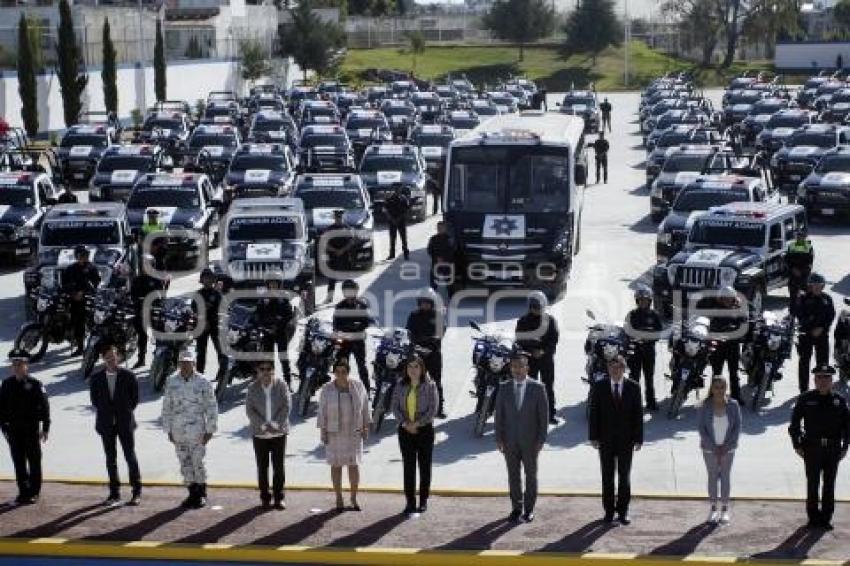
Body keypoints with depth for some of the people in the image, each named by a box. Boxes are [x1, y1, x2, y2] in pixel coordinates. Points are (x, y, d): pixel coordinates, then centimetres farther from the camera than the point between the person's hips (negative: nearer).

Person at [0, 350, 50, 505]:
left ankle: (34, 492, 12)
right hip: (14, 430, 3)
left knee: (34, 461, 4)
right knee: (18, 462, 6)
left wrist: (45, 428, -7)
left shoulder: (35, 384, -5)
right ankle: (23, 492, 13)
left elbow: (45, 406, -5)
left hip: (32, 429, -3)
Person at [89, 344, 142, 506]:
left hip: (125, 422, -2)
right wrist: (104, 413, 5)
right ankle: (114, 493, 11)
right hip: (106, 424, 2)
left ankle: (137, 491, 9)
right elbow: (94, 399, 11)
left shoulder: (128, 376, -4)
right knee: (110, 459, 6)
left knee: (130, 456, 1)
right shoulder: (96, 378, 1)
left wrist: (126, 412, 2)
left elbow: (135, 397, 4)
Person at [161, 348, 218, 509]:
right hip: (178, 432, 3)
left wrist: (209, 430, -6)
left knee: (197, 463, -2)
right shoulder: (171, 382, 3)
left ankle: (201, 494, 12)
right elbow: (166, 408, 9)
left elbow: (211, 407, -3)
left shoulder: (202, 382, -5)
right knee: (185, 464, 9)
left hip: (197, 432, -3)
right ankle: (192, 494, 19)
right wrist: (168, 430, 6)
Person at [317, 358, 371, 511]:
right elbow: (322, 411, -2)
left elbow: (364, 407, 4)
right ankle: (339, 499, 13)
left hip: (353, 433, 1)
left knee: (354, 464, 0)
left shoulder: (358, 386, -2)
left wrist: (366, 427, 2)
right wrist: (323, 432, -6)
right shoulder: (327, 389, -5)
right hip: (334, 434, -1)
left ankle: (354, 498, 12)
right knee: (336, 465, 4)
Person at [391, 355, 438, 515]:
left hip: (424, 429, -2)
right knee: (408, 466, 3)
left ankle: (423, 501, 12)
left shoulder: (430, 386, -4)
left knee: (424, 466, 4)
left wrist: (417, 423, -15)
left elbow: (433, 409, -9)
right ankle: (410, 501, 8)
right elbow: (395, 407, 2)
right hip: (405, 430, 2)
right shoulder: (401, 386, 5)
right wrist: (405, 423, -13)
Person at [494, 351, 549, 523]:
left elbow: (543, 415, -4)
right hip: (510, 441, 2)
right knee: (513, 475, 8)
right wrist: (499, 438, -1)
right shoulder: (504, 388, 1)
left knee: (531, 475, 7)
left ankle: (529, 509, 18)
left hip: (530, 440, -2)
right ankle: (516, 507, 19)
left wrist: (541, 439, -8)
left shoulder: (537, 388, -5)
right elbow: (499, 414, 4)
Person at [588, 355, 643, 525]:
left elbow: (638, 414, -1)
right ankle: (609, 510, 14)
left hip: (626, 440, 0)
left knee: (625, 477, 5)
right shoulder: (599, 387, -1)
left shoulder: (633, 387, -1)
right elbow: (593, 413, 0)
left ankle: (623, 511, 14)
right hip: (606, 439, 0)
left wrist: (638, 439, -5)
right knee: (607, 477, 6)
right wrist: (593, 437, -6)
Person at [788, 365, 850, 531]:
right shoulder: (805, 399, 0)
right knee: (813, 483, 3)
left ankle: (826, 518, 15)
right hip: (812, 448, -2)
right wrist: (797, 445, -2)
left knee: (829, 484, 7)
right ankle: (813, 517, 12)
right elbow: (795, 423, 3)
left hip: (833, 449, 2)